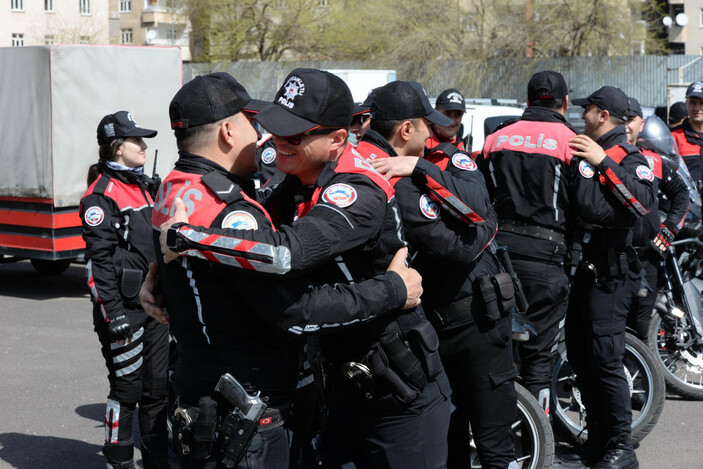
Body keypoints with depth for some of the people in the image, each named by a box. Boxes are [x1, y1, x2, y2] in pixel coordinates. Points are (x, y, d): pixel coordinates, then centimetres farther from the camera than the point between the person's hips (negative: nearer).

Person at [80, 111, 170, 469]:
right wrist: (113, 313, -20)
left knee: (157, 386, 11)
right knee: (126, 388, -1)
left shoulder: (142, 187, 16)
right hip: (124, 307, -8)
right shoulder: (101, 194, -11)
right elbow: (98, 260, -16)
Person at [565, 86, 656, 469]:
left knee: (604, 357, -11)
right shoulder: (584, 152, 18)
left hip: (609, 273, -9)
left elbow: (644, 202, -26)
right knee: (579, 357, 11)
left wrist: (604, 163, -29)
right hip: (580, 266, 9)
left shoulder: (628, 157, -8)